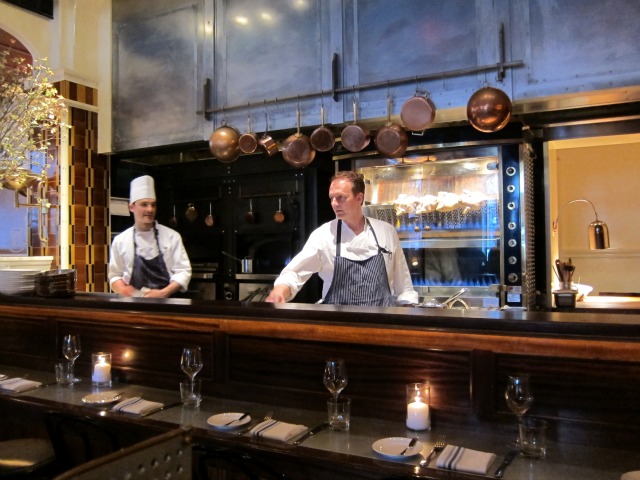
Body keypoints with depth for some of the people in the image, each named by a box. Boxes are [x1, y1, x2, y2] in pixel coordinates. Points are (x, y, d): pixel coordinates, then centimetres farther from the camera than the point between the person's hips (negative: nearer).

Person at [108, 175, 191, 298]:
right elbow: (115, 275, 14)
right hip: (133, 302, 1)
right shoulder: (120, 241, 7)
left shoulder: (172, 236, 3)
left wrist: (163, 293, -11)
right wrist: (123, 290, -5)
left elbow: (183, 271, 1)